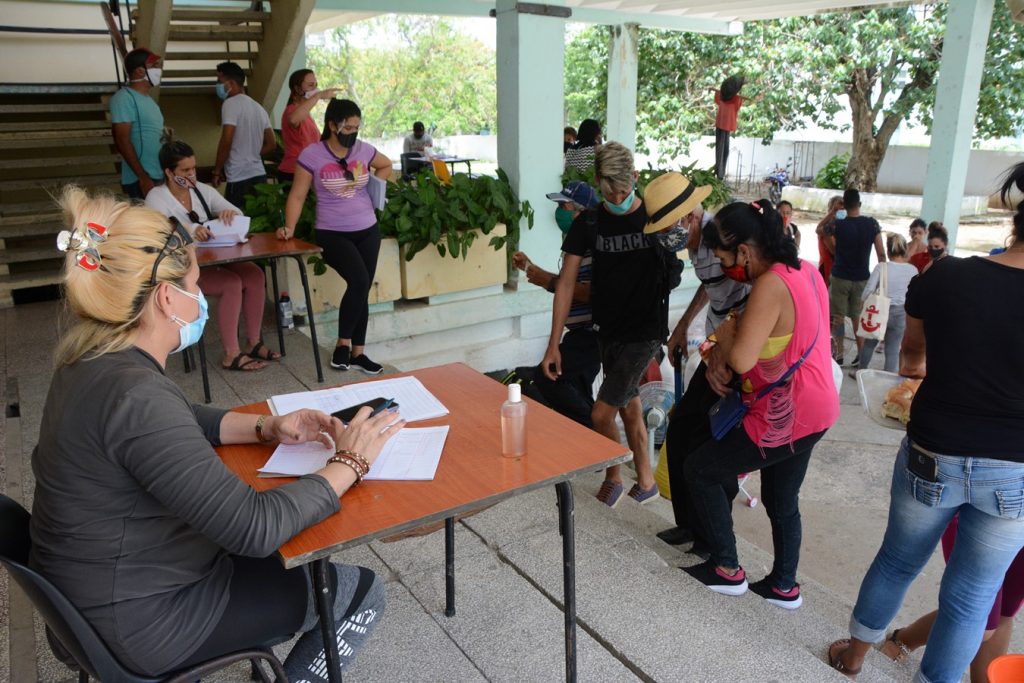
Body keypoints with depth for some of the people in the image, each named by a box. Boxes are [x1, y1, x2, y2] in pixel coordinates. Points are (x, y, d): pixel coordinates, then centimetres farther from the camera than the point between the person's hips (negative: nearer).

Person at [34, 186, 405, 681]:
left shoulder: (94, 358, -4)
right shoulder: (134, 394, -33)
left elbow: (180, 421, 14)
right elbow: (254, 528, -34)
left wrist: (267, 429, -1)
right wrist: (348, 465, -21)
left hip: (112, 580, 9)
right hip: (143, 620, -9)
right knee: (361, 592, 3)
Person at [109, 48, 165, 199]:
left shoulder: (148, 98, 16)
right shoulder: (125, 98, -11)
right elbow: (122, 141, -17)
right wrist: (143, 177, -21)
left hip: (158, 177, 9)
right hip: (140, 180, -9)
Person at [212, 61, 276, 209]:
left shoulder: (231, 103, -7)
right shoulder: (258, 107, 16)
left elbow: (226, 141, -14)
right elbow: (271, 144, 18)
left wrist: (217, 171, -5)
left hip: (239, 179, -8)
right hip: (259, 175, 8)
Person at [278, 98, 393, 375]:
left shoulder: (364, 149, 3)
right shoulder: (311, 155, -7)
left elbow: (386, 166, 23)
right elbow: (297, 196, -6)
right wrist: (289, 227, -17)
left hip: (367, 231, 5)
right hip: (332, 233, -4)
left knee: (363, 290, 5)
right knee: (359, 281, -25)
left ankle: (358, 352, 18)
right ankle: (343, 343, -6)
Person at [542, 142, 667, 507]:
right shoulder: (588, 223, -2)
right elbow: (566, 282, -3)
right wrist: (553, 344, -5)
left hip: (645, 330, -4)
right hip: (608, 330, 4)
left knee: (601, 414, -5)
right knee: (629, 406, 15)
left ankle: (613, 477, 22)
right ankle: (646, 482, 33)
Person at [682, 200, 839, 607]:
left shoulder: (771, 286, -25)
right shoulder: (805, 270, 5)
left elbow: (741, 359, -31)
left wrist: (723, 333, -10)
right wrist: (720, 353, -1)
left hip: (785, 419, -10)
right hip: (815, 410, 10)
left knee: (698, 470, 7)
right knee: (781, 501, 24)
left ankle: (727, 570, 18)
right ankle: (784, 586, 39)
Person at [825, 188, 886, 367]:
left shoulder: (837, 225, -10)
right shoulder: (872, 224, -4)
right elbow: (881, 254, -1)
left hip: (840, 277, -2)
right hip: (862, 278, 3)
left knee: (838, 317, 6)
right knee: (858, 317, 13)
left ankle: (839, 355, 7)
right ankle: (861, 354, 16)